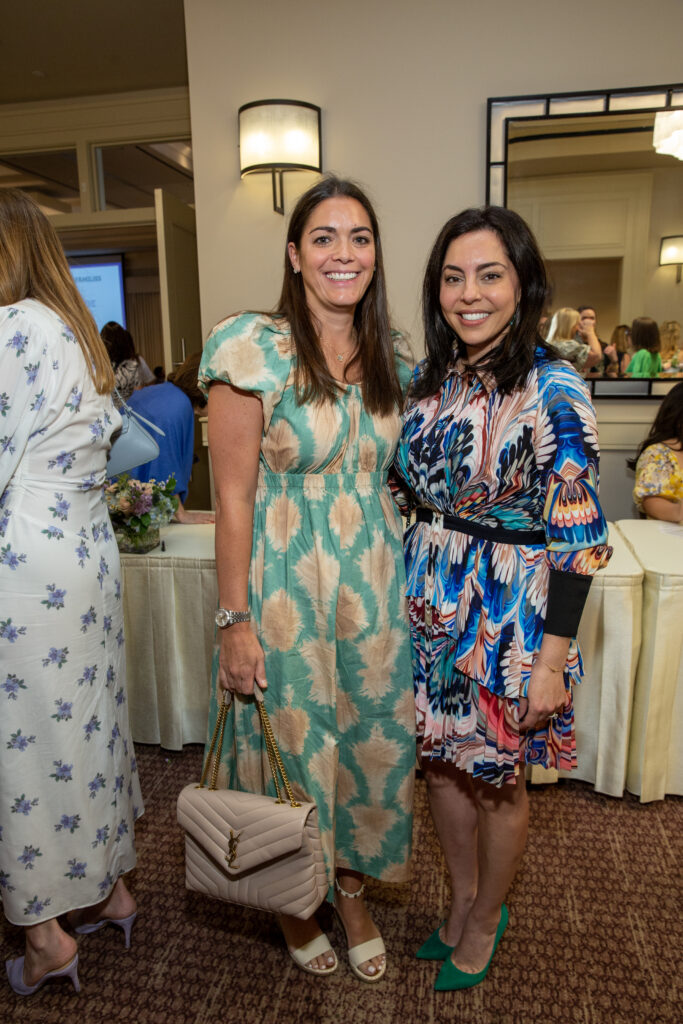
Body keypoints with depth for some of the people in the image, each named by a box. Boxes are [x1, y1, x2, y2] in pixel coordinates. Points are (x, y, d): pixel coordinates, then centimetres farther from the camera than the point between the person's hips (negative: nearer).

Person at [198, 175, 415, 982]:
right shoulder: (254, 349, -12)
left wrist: (401, 582, 8)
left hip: (374, 582, 5)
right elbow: (233, 500, -13)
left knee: (371, 737, 16)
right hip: (284, 583, -4)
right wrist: (235, 621, -14)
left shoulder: (393, 357, 5)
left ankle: (352, 886, 44)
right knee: (293, 743, 12)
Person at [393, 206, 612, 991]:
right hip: (429, 603, 6)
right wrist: (410, 590, 9)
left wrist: (552, 660, -16)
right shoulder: (428, 377, 2)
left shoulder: (553, 388, -16)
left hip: (508, 612, -5)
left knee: (495, 778, 14)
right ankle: (463, 898, 45)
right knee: (442, 760, 19)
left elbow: (577, 536, -16)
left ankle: (486, 918, 42)